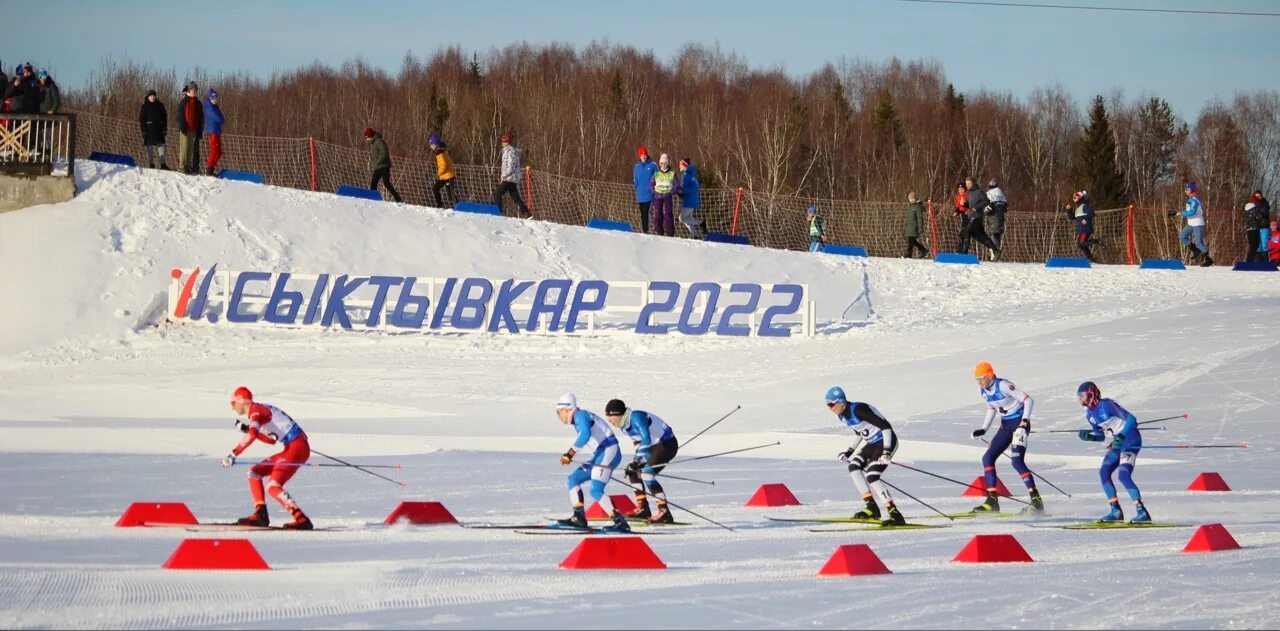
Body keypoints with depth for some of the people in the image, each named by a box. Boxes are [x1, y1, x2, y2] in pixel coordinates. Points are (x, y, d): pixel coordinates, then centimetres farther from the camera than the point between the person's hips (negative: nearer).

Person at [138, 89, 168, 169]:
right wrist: (143, 130, -8)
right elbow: (141, 119, 0)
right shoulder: (144, 106, 2)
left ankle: (163, 164, -4)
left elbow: (164, 117, 12)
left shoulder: (160, 105, 9)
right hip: (149, 129, -2)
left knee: (161, 146, -4)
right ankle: (151, 165, 1)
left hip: (159, 129, 2)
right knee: (150, 147, -2)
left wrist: (165, 128, 4)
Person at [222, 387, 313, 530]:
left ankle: (302, 520, -22)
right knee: (254, 473, 14)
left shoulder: (256, 411, -10)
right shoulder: (261, 409, 19)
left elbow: (252, 436, -28)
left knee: (273, 487, -18)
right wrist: (246, 428, 20)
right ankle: (261, 515, 7)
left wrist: (233, 455, -29)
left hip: (297, 448, -10)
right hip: (291, 448, 10)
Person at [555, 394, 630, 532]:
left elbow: (585, 434, -29)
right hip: (600, 454, 10)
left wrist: (570, 454, -29)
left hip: (608, 452, -10)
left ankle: (620, 523, -22)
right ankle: (579, 518, 7)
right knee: (573, 479, 12)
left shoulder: (580, 416, -12)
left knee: (595, 491, -18)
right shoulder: (578, 418, 18)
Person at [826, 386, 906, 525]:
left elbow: (886, 426, -25)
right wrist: (849, 451, 12)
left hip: (886, 441, -10)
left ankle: (894, 514, -19)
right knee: (853, 466, 2)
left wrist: (886, 451, -32)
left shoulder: (858, 410, -25)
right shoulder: (842, 416, 5)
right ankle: (870, 507, 4)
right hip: (871, 443, 10)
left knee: (871, 477, -19)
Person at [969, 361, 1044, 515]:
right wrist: (983, 429, 11)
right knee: (987, 458, 3)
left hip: (1019, 423, -9)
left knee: (1017, 461, -21)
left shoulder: (1003, 386, -21)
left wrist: (1024, 422, -30)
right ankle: (992, 500, 8)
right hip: (1006, 425, 9)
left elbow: (1028, 400, -21)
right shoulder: (982, 391, 3)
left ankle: (1036, 500, -20)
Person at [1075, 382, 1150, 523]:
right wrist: (1089, 436, -6)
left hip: (1130, 441, -9)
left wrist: (1121, 436, -35)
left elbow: (1131, 419, -24)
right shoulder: (1089, 414, 6)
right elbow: (1100, 436, 15)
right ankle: (1116, 511, 9)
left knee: (1124, 476, -19)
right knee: (1104, 472, 2)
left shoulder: (1106, 405, -20)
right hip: (1117, 444, 9)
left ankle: (1142, 513, -18)